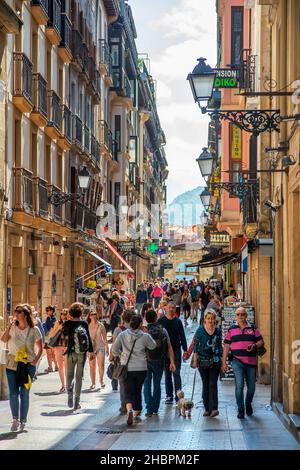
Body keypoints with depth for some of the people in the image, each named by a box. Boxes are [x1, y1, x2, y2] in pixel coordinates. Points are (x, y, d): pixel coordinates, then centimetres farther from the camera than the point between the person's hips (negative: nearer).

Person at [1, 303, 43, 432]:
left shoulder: (34, 330, -4)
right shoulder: (13, 327, 2)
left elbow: (40, 348, 3)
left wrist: (35, 360, -7)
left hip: (28, 365, -2)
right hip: (12, 363, 2)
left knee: (24, 393, 2)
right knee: (13, 393, -2)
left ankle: (22, 421, 13)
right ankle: (15, 419, 10)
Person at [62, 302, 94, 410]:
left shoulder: (67, 323, -4)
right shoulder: (84, 323, -4)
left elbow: (64, 333, 15)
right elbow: (88, 337, -1)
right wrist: (91, 351, 6)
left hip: (71, 352, -1)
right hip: (82, 353, 1)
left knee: (70, 375, 13)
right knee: (79, 376, 8)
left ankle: (70, 390, -16)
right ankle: (77, 401, 7)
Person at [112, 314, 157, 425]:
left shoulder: (122, 335, -4)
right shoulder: (145, 336, -9)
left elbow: (114, 350, 2)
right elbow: (153, 346, 7)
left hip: (126, 368, 0)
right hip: (141, 369, 0)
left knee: (128, 392, -1)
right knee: (137, 391, 17)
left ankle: (129, 409, -26)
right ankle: (137, 413, 26)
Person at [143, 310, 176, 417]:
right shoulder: (163, 330, -2)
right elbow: (169, 347, -4)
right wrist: (172, 362, -1)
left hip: (147, 362, -2)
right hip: (160, 362, 2)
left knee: (147, 385, 5)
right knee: (157, 385, 15)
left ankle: (149, 409, -6)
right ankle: (155, 409, 19)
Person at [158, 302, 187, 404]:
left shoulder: (178, 321, 4)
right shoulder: (161, 321, 2)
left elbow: (182, 336, 6)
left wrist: (185, 350, -1)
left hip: (176, 350, 0)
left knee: (176, 373, -5)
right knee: (167, 374, 6)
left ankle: (178, 395, -6)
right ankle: (169, 396, 12)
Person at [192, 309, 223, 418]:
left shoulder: (218, 331, 5)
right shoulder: (200, 330, -1)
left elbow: (220, 346, 12)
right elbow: (196, 345, 2)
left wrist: (221, 360, 9)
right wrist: (195, 360, -3)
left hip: (215, 361, 0)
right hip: (203, 361, 0)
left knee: (213, 384, -9)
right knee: (205, 385, 6)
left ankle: (214, 408, -15)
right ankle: (207, 408, 11)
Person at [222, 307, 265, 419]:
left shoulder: (253, 328, 9)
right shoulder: (231, 329, 7)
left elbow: (261, 342, 8)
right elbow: (226, 346, 8)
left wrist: (254, 345, -15)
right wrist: (224, 362, 3)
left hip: (251, 362, 2)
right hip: (237, 361, -2)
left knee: (251, 386, 9)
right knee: (239, 386, -11)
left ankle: (248, 404, 34)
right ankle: (240, 410, -4)